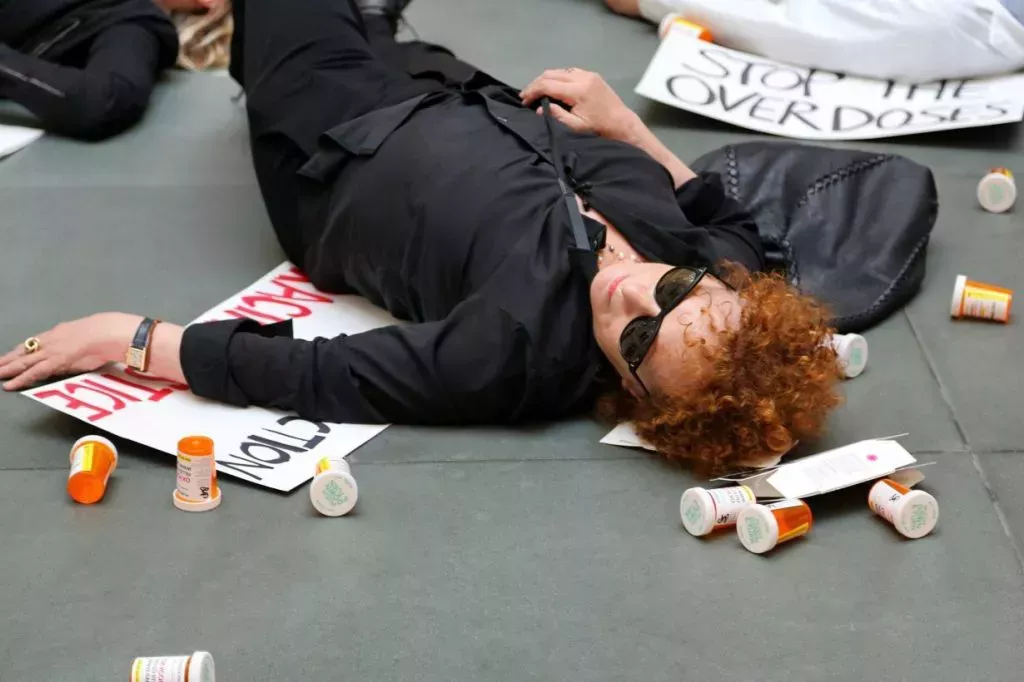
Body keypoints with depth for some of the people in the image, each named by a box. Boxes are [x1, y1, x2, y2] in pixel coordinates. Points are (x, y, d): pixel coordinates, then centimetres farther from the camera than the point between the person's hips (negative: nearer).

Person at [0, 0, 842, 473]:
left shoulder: (521, 347, -46)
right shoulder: (710, 257, -30)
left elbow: (312, 376, -37)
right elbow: (731, 222, -3)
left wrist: (127, 337, -31)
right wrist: (624, 121, -11)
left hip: (330, 166, -4)